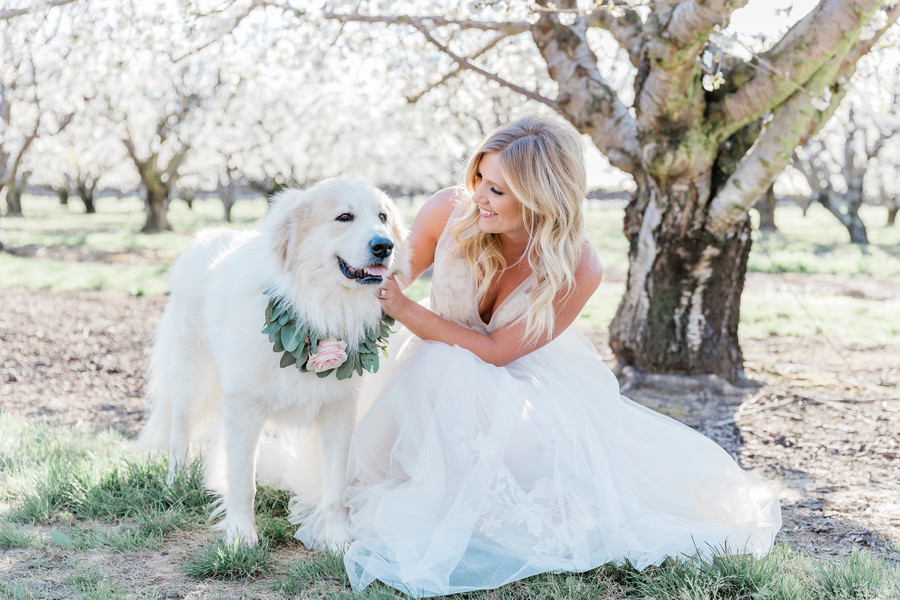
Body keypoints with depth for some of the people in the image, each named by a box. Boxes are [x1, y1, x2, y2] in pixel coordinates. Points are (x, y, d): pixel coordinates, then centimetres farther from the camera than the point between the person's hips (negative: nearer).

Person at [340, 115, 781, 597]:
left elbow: (496, 351, -24)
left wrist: (407, 311, -31)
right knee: (445, 372, -32)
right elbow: (387, 285, -6)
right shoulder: (448, 211, -21)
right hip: (438, 370, 1)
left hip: (524, 375, -1)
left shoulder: (577, 270, -25)